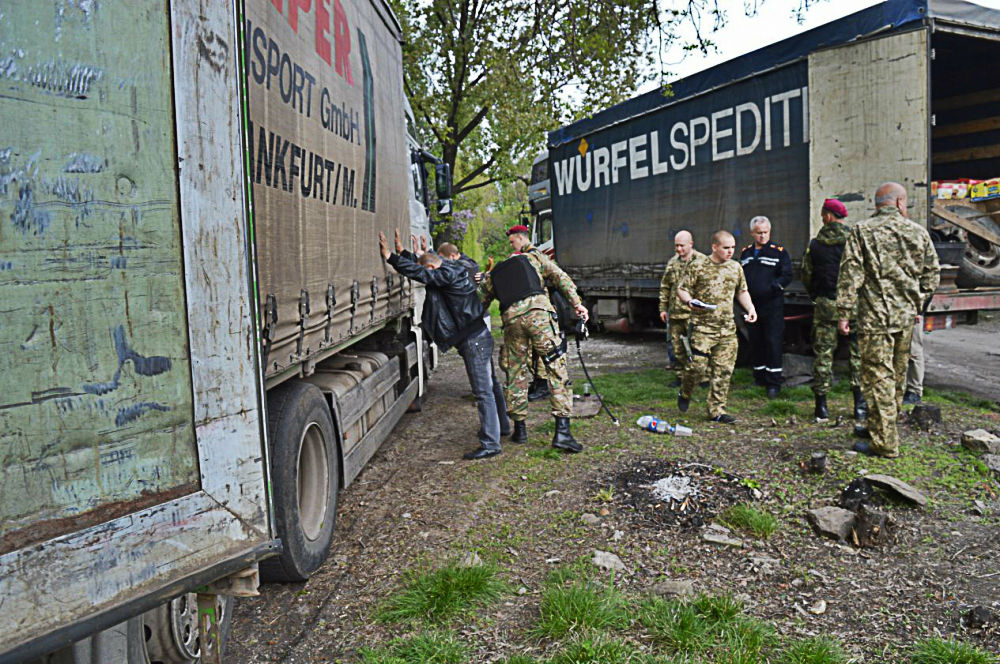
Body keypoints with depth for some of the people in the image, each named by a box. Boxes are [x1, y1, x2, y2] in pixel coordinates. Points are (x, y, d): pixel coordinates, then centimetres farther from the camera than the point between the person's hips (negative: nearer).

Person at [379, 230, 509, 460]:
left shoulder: (449, 275, -17)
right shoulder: (450, 273, 13)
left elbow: (418, 273, -24)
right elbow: (419, 266, 26)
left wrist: (389, 257, -20)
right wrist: (401, 251, 23)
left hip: (474, 341, -11)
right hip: (479, 338, 11)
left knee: (484, 392, -9)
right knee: (489, 387, 22)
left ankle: (490, 443, -7)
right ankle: (499, 426, 37)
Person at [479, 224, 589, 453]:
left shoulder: (492, 275, 28)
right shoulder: (534, 257, 23)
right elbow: (560, 277, 10)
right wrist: (577, 303, 4)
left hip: (511, 320, 3)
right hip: (538, 312, -2)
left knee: (516, 374, 16)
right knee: (557, 370, -2)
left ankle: (519, 428, 22)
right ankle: (562, 431, -11)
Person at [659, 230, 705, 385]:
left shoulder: (701, 261, -5)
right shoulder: (672, 262, 14)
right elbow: (665, 287, 20)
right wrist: (663, 308, 16)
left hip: (694, 314, -6)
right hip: (674, 313, 6)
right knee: (677, 347, 11)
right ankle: (682, 375, 22)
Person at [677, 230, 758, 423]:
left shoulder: (736, 267, 13)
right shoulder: (698, 266, -2)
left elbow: (742, 292, 24)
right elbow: (682, 289, 1)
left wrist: (750, 309, 8)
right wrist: (689, 301, -19)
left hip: (727, 328, 5)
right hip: (702, 326, -4)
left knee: (723, 370, 3)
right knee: (698, 365, -10)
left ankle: (717, 410, 11)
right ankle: (685, 395, 20)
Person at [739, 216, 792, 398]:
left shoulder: (779, 252, -1)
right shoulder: (745, 253, 13)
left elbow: (787, 276, -6)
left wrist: (772, 287, -21)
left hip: (772, 306, -5)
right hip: (751, 305, 5)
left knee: (773, 343, -5)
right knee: (755, 343, 10)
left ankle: (774, 383, 0)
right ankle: (759, 378, 23)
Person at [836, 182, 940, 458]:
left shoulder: (862, 232, -4)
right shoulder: (918, 232, 7)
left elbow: (851, 275, -10)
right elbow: (932, 273, 11)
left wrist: (844, 312, -7)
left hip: (875, 316, -5)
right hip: (906, 316, 5)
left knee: (878, 376, -3)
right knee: (897, 375, 16)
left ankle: (885, 443, -1)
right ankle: (881, 426, 30)